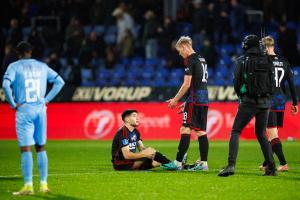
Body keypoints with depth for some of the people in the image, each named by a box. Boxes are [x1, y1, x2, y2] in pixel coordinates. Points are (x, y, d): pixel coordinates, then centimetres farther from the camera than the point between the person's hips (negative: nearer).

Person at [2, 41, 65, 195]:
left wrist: (13, 104, -8)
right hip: (40, 109, 4)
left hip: (24, 111, -4)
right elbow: (59, 81, 13)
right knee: (40, 148, 12)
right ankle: (43, 184, 13)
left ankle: (28, 186, -7)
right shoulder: (42, 66, 11)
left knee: (25, 149, -4)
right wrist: (46, 99, 10)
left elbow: (6, 85, -18)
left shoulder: (14, 66, -3)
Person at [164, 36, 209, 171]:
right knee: (201, 131, 7)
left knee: (185, 130, -8)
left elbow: (187, 84, -13)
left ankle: (178, 162, -10)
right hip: (204, 100, 9)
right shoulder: (201, 60, 19)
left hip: (195, 99, -9)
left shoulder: (190, 60, -8)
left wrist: (175, 99, -4)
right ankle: (203, 162, 4)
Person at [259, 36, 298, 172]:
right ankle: (266, 164, 23)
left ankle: (283, 163, -15)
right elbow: (291, 83, 11)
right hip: (281, 101, 6)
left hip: (268, 100, -6)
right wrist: (294, 103, 17)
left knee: (272, 134, -6)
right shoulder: (284, 62, 9)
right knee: (272, 134, 15)